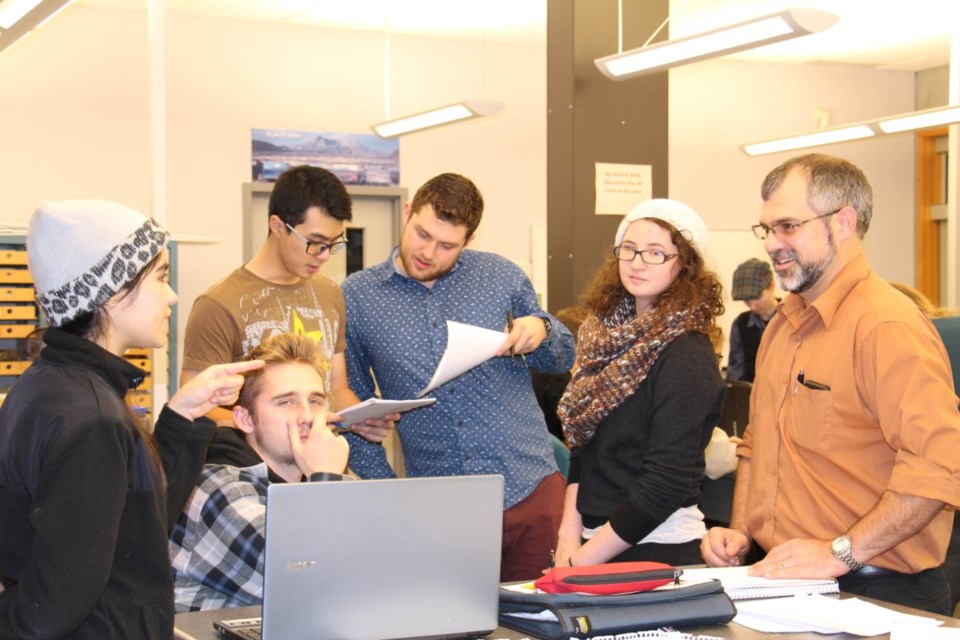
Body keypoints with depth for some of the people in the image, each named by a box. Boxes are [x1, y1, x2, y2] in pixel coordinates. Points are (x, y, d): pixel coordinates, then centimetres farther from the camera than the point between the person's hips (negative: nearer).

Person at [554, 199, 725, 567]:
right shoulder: (610, 335, 6)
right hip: (592, 541, 6)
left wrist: (585, 559, -16)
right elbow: (582, 447, 9)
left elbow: (666, 486, -19)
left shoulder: (686, 357, -16)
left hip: (656, 550, -6)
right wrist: (570, 533, -2)